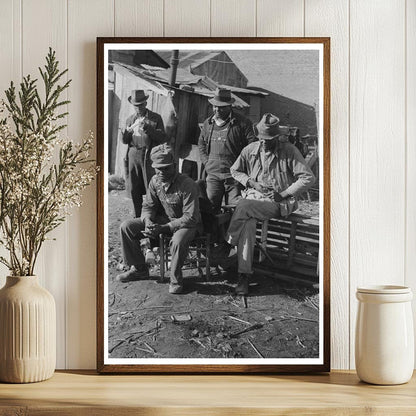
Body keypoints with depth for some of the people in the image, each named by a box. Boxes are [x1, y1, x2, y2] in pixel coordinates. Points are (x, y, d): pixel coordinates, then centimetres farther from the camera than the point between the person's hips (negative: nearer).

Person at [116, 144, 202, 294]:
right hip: (162, 219, 6)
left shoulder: (187, 185, -25)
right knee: (126, 227, -6)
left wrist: (164, 228, -32)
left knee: (179, 240, -42)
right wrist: (148, 222, -20)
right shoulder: (155, 181, -4)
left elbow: (191, 218, -27)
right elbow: (148, 206, 4)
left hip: (186, 224, -6)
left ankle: (175, 279, -15)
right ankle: (138, 269, 9)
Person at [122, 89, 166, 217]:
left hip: (149, 156, -4)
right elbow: (124, 140, 8)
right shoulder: (130, 119, 14)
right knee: (134, 190, 6)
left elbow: (162, 138, -6)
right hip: (133, 156, 4)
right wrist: (130, 129, -12)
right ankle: (137, 217, 18)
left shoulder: (156, 118, 3)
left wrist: (147, 128, -17)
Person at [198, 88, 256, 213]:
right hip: (213, 174, 4)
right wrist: (206, 162, 11)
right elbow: (201, 144, 25)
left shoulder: (242, 123, -2)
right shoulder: (208, 123, 15)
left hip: (233, 174, -4)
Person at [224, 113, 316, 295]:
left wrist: (283, 194, -13)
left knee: (244, 207, -31)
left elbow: (308, 178, -7)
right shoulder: (250, 150, 7)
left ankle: (226, 246, -15)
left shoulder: (289, 151, -4)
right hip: (254, 197, 3)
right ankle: (244, 276, -28)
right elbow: (235, 171, 20)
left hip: (279, 203, -3)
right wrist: (253, 183, 1)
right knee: (247, 224, -29)